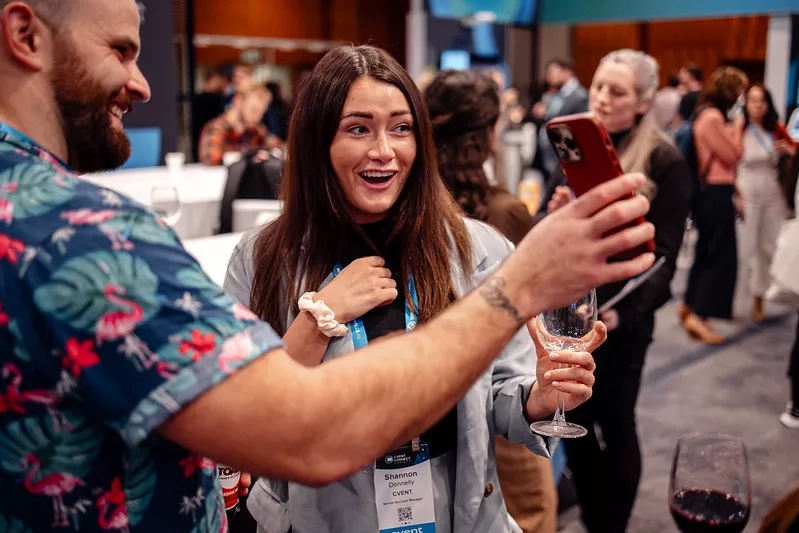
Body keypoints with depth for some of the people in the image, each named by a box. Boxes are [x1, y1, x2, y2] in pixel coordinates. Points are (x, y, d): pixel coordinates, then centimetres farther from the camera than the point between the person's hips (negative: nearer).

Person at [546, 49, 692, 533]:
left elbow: (662, 254, -13)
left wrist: (621, 313, -26)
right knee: (572, 421, 10)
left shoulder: (665, 161, -10)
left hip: (622, 318, -5)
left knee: (615, 425, 8)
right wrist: (556, 216, -12)